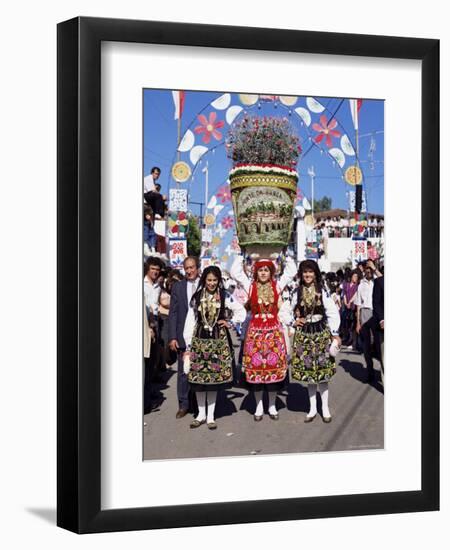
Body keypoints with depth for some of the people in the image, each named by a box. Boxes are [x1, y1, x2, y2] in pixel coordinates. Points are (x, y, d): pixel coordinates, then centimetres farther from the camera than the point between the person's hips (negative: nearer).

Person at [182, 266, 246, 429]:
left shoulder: (225, 297, 1)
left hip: (218, 341, -1)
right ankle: (201, 414, 14)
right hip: (199, 340, 1)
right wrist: (188, 345, -2)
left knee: (215, 377, 1)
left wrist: (230, 323, 1)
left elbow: (241, 311, 11)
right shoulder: (196, 298, 3)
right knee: (198, 377, 0)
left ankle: (210, 416, 10)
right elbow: (190, 322, 2)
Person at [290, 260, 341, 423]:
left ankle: (325, 408, 11)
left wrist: (335, 334, -9)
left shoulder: (323, 292, -5)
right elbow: (293, 312, 18)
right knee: (307, 371, 6)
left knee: (322, 371, 0)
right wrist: (295, 321, -2)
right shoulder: (298, 293, 5)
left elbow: (333, 314, -6)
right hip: (303, 334, 3)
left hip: (321, 333, -3)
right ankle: (313, 408, 16)